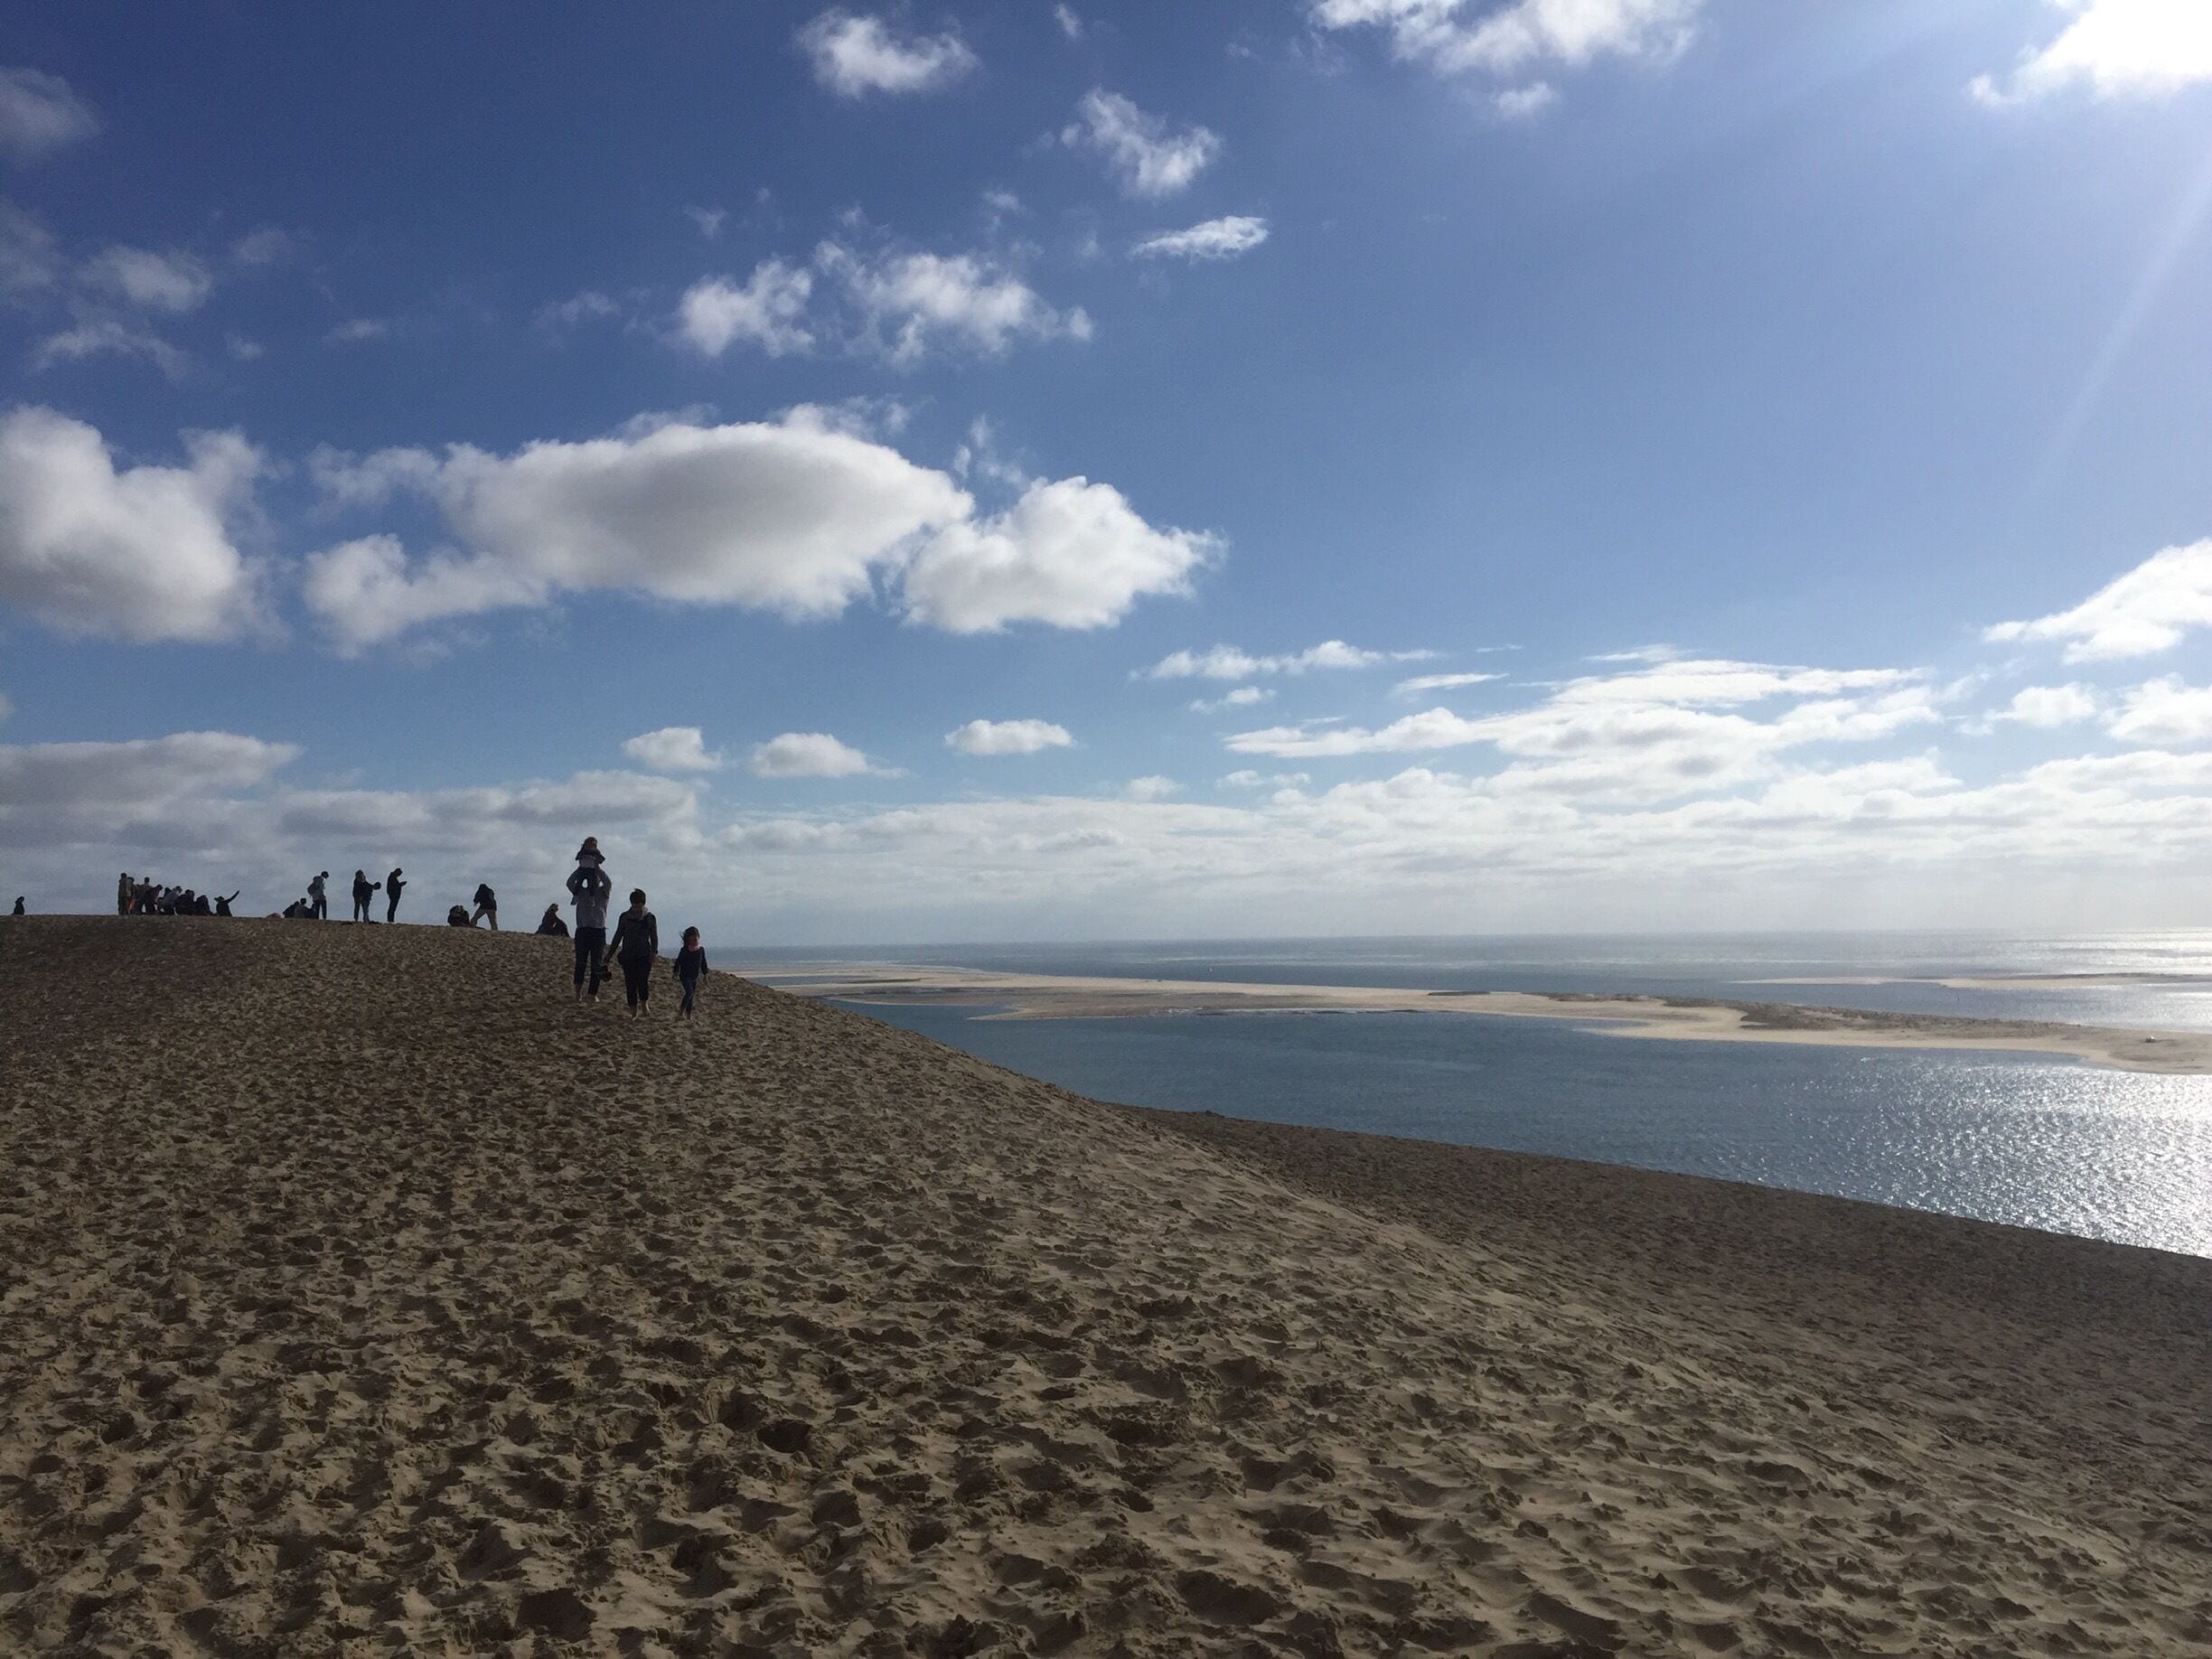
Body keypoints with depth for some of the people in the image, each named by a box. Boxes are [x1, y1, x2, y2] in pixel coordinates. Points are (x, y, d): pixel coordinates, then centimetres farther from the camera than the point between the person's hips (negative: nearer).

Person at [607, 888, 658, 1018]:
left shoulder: (649, 918, 3)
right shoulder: (625, 917, 6)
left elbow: (654, 937, 5)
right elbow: (618, 936, 12)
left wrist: (654, 952, -8)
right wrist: (610, 954, 11)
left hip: (644, 955, -2)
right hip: (628, 955, 2)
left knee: (643, 981, -11)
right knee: (630, 983, -2)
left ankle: (644, 1004, 15)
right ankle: (633, 1011, 6)